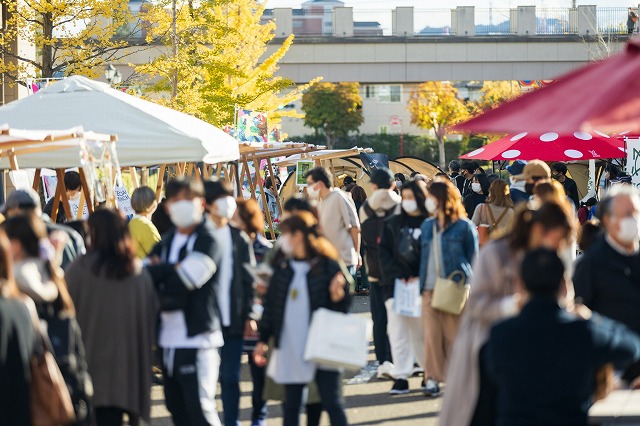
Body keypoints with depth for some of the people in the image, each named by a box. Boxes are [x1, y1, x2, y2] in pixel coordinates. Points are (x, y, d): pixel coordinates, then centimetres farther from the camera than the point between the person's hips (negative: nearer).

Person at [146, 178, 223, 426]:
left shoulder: (207, 242, -8)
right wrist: (173, 268, -12)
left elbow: (181, 286, -17)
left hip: (197, 339, -8)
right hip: (168, 338, 8)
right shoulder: (166, 242, 15)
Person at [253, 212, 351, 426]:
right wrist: (263, 340, 14)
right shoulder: (283, 270, 9)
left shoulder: (328, 265, -7)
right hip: (290, 350, 5)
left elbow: (344, 304, -5)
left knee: (331, 402, -3)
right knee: (291, 404, 10)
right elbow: (271, 306, 14)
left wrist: (337, 295, -27)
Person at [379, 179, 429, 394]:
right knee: (398, 330, -4)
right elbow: (385, 253, 6)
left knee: (422, 330, 4)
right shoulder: (393, 224, 10)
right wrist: (398, 274, -7)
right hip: (395, 285, 2)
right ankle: (401, 377, -2)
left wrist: (421, 277, -12)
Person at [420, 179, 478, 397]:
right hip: (430, 288, 4)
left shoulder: (464, 226, -2)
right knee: (431, 334, -2)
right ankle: (433, 378, 2)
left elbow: (473, 258, 0)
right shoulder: (427, 226, 12)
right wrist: (422, 281, 7)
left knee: (454, 334, 1)